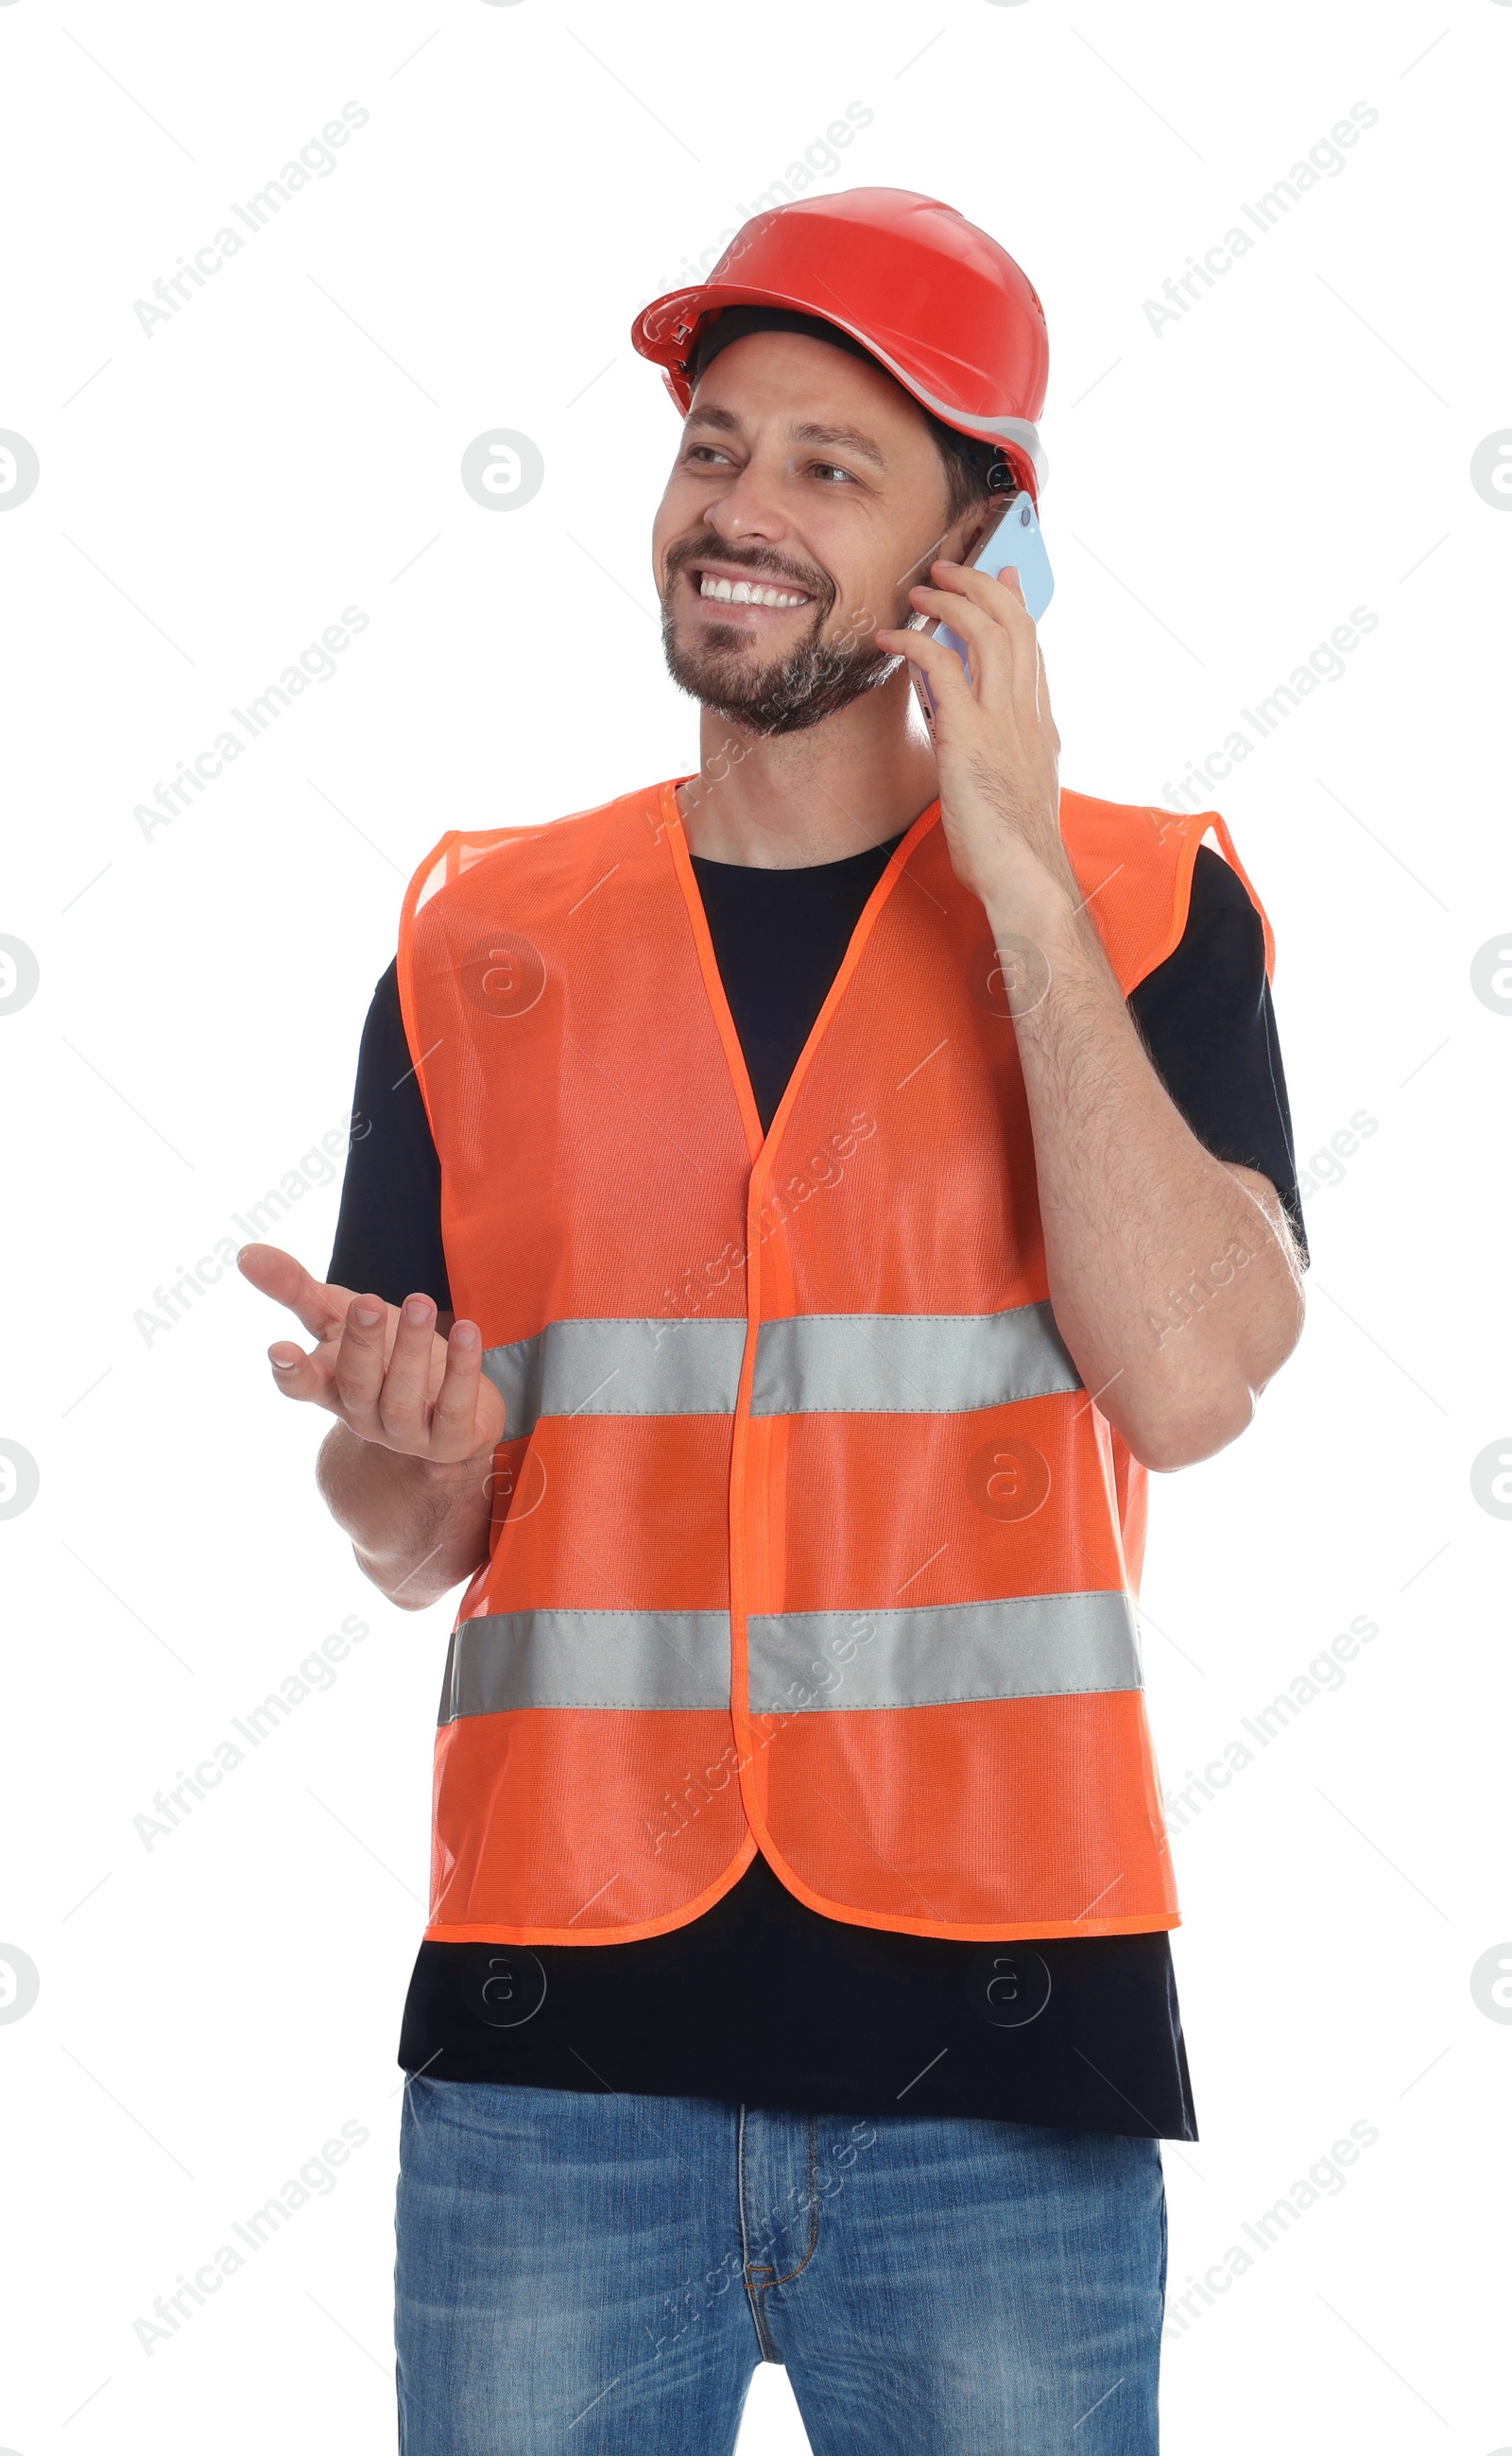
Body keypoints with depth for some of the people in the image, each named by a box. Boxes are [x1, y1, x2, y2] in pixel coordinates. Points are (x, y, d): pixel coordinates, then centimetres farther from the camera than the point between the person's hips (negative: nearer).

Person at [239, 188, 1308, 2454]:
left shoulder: (1141, 909, 4)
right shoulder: (486, 941, 9)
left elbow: (1188, 1385, -13)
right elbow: (409, 1551, 9)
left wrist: (1017, 873, -11)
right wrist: (415, 1444, -14)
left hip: (992, 2034, -1)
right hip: (558, 2038, 2)